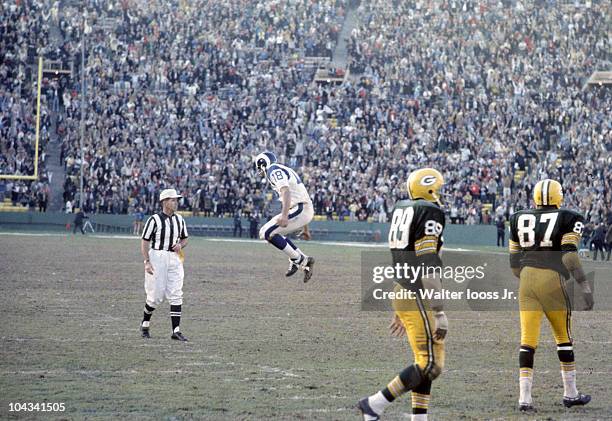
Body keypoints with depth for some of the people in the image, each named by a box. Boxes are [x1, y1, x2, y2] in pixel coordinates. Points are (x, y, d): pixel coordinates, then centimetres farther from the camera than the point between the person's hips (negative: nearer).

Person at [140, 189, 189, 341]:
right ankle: (145, 324, 23)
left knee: (176, 295, -3)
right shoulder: (154, 220, -8)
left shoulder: (179, 220, 9)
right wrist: (147, 262, -15)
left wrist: (180, 245, -3)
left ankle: (176, 330, -4)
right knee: (156, 295, -2)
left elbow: (185, 238, 21)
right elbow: (144, 241, -7)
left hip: (174, 258, 5)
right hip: (157, 258, -5)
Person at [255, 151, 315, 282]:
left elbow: (286, 191, -23)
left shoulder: (274, 170, -4)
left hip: (299, 210, -10)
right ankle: (304, 262, 13)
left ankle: (297, 260, -7)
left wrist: (284, 215, -36)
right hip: (307, 211, 10)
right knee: (274, 233, 21)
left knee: (266, 233, -9)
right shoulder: (285, 171, 27)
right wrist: (305, 229, 34)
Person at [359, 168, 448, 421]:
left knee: (425, 362, 13)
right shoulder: (430, 213, -12)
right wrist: (439, 313, -19)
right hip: (418, 297, -10)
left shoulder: (402, 210, 15)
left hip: (402, 293, 10)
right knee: (430, 365, -7)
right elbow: (428, 265, -19)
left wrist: (400, 311, 27)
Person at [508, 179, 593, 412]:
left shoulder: (519, 219, 13)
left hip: (526, 280, 3)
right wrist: (584, 285, -9)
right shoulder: (568, 219, 0)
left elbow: (514, 261, 15)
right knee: (564, 337, 13)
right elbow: (570, 255, -11)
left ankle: (524, 397, -6)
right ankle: (570, 393, 22)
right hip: (552, 279, -3)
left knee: (528, 340, 2)